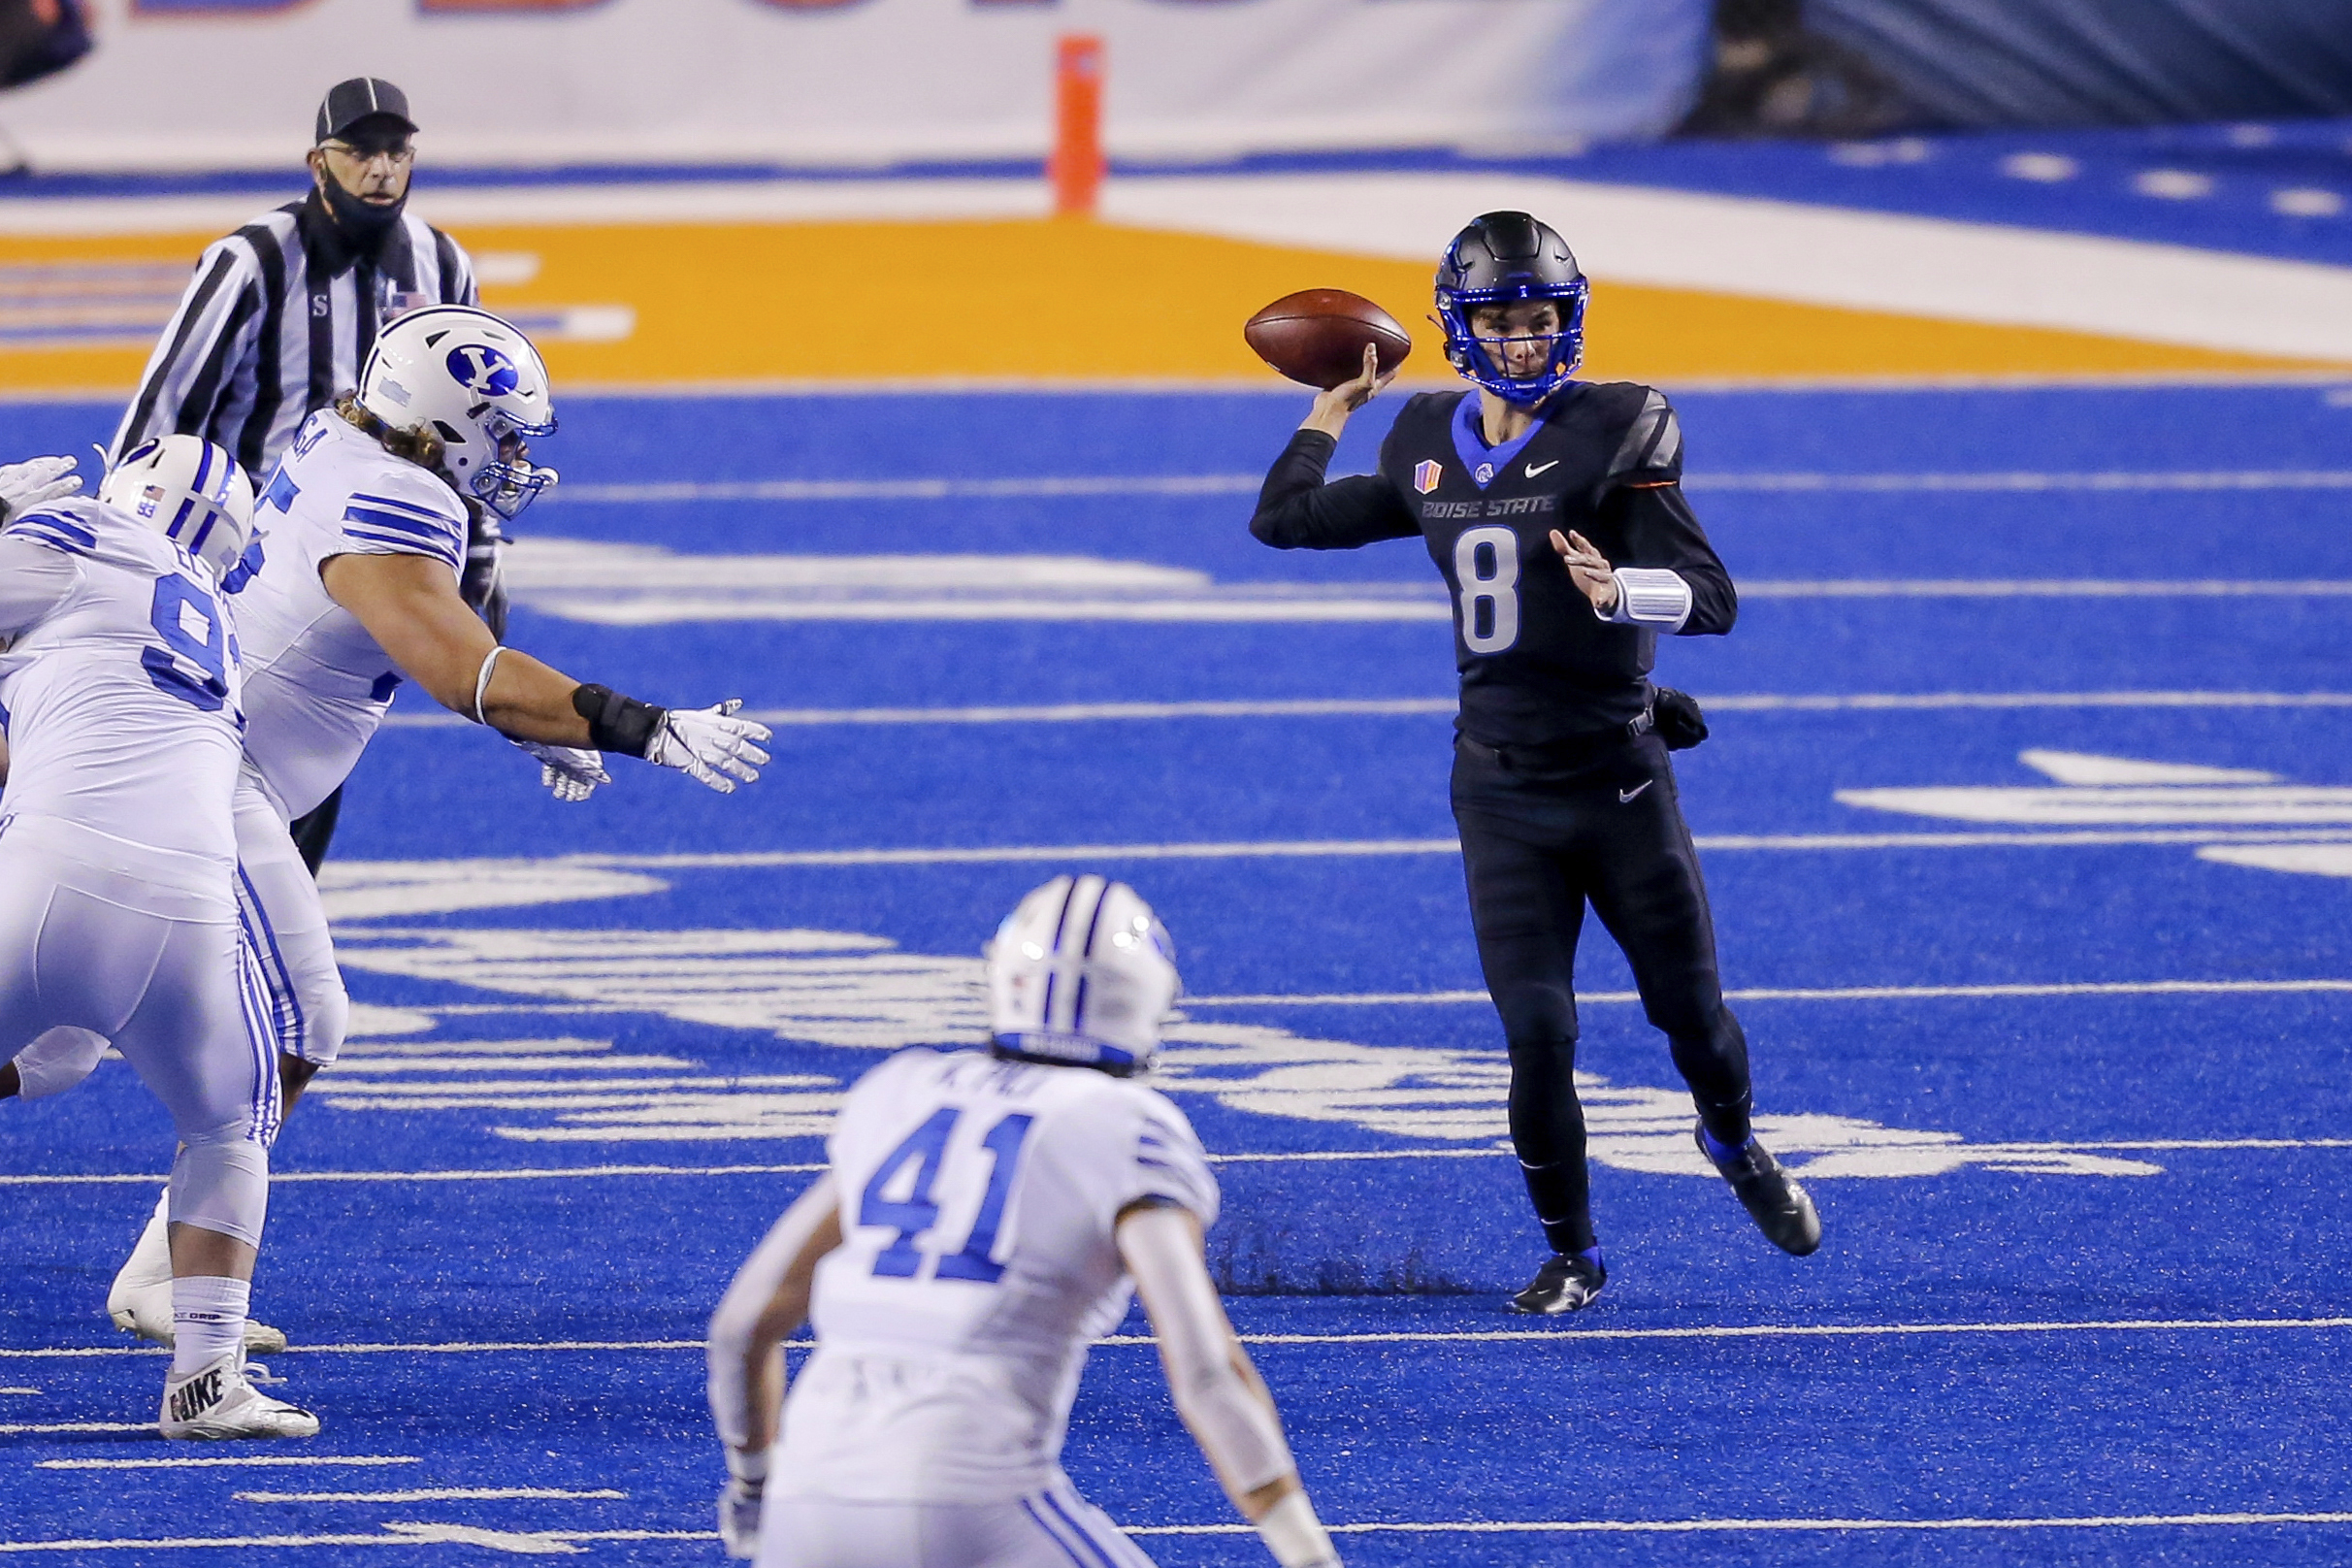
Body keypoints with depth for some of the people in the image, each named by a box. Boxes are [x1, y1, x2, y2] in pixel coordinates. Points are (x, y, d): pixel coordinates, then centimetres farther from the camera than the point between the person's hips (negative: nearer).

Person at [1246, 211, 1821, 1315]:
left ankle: (1733, 1142, 43)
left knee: (1690, 1010, 9)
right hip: (1502, 788, 2)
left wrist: (1617, 589, -35)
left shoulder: (1611, 434, -10)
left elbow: (1713, 598, -16)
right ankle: (1570, 1255, 12)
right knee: (1537, 1033, -7)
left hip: (1618, 777, -2)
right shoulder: (1431, 447, 5)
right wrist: (1333, 408, 23)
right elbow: (1284, 518, 17)